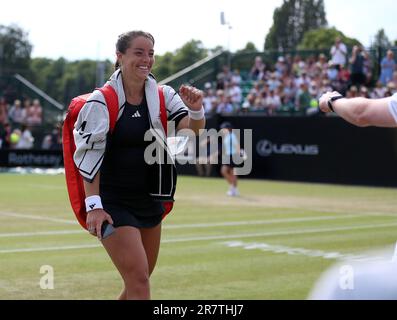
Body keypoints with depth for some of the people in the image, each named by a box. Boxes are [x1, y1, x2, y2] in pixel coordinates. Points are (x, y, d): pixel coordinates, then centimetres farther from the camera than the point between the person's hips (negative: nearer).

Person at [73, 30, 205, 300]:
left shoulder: (163, 96, 4)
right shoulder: (101, 101, -10)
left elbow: (192, 130, -8)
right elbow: (89, 156, -11)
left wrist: (195, 110, -29)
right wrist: (94, 205, -17)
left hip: (150, 201, 6)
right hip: (113, 204, -6)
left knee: (139, 282, 14)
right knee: (139, 279, -13)